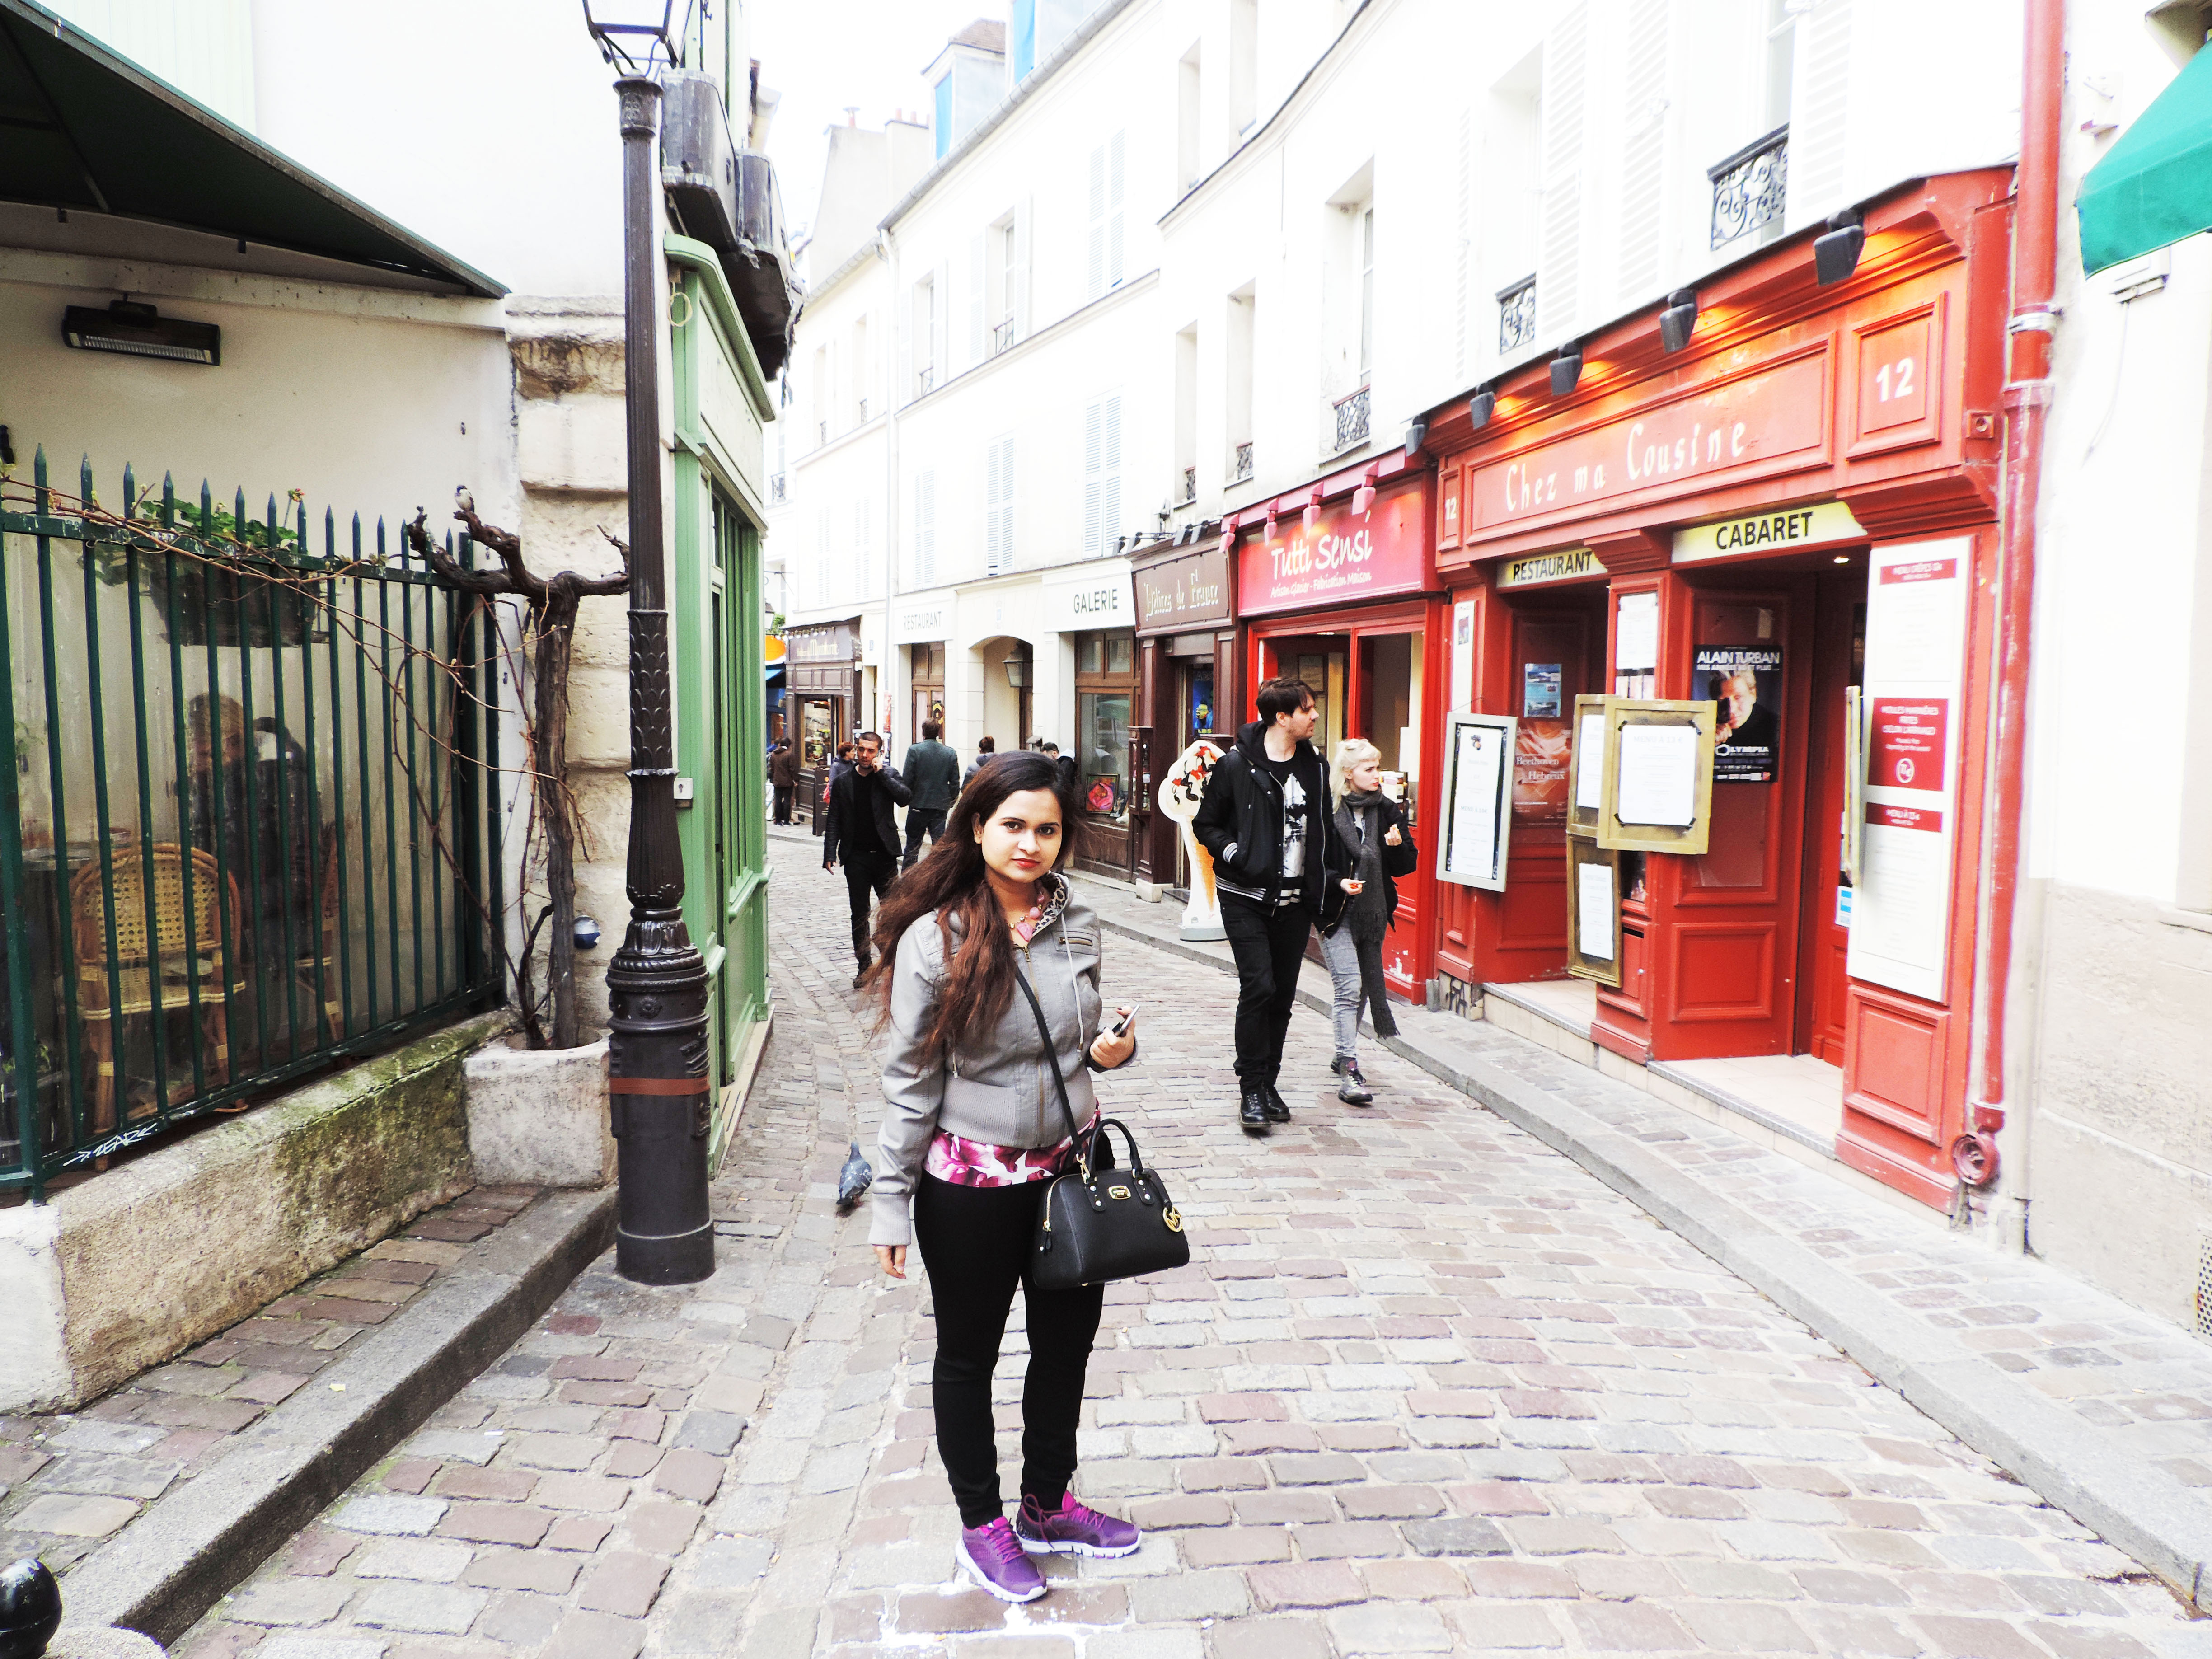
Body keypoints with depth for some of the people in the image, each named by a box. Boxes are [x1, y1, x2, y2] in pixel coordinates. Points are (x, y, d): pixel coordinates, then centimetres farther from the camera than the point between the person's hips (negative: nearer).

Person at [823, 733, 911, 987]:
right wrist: (830, 854, -3)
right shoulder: (842, 781, 4)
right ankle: (864, 967, 15)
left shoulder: (889, 775, 2)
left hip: (885, 855, -1)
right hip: (856, 857, 1)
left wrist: (881, 773, -15)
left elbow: (905, 798, -16)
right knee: (859, 915, 6)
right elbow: (834, 821, 5)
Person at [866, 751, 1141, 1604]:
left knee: (1067, 1343, 20)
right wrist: (892, 1204, -10)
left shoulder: (1077, 922, -3)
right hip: (971, 1182, -5)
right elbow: (910, 1081, -12)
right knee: (968, 1356, 15)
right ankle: (982, 1526, 37)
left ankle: (1049, 1506, 43)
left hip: (1068, 1166, 5)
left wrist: (1111, 1049, -8)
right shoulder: (934, 938, -17)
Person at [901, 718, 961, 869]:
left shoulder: (914, 750, -8)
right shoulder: (950, 753, 1)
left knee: (912, 847, 9)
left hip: (918, 805, -2)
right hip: (941, 807, 2)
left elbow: (907, 779, -8)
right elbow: (955, 783, 3)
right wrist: (949, 802, 15)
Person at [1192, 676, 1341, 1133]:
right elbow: (1206, 826, 1)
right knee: (1258, 987, -13)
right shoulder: (1236, 765, -6)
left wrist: (1330, 881, 10)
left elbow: (1326, 830, 18)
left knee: (1283, 997, 8)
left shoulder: (1315, 769, 8)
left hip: (1295, 902, 5)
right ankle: (1251, 1091, -2)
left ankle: (1268, 1084, 21)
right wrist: (1238, 856, -13)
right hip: (1246, 898, -4)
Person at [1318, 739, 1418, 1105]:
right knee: (1349, 987, -12)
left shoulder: (1386, 810, 7)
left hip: (1374, 911, 6)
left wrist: (1398, 845, -10)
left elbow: (1406, 866, 10)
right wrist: (1338, 881, -21)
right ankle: (1349, 1072, -11)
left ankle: (1342, 1057, 31)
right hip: (1337, 912, -6)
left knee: (1362, 988, 14)